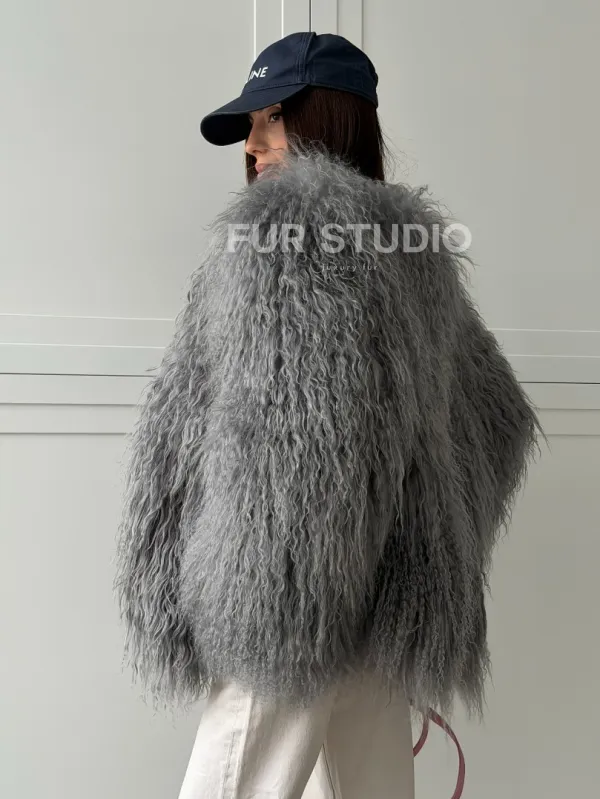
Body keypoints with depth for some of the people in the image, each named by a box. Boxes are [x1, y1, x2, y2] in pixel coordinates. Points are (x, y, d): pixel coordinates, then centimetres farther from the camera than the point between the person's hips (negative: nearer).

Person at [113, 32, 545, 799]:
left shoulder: (285, 225, -8)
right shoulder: (417, 248, 16)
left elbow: (283, 435, -21)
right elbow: (500, 417, 21)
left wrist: (243, 612, -18)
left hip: (305, 606, -8)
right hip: (393, 607, 9)